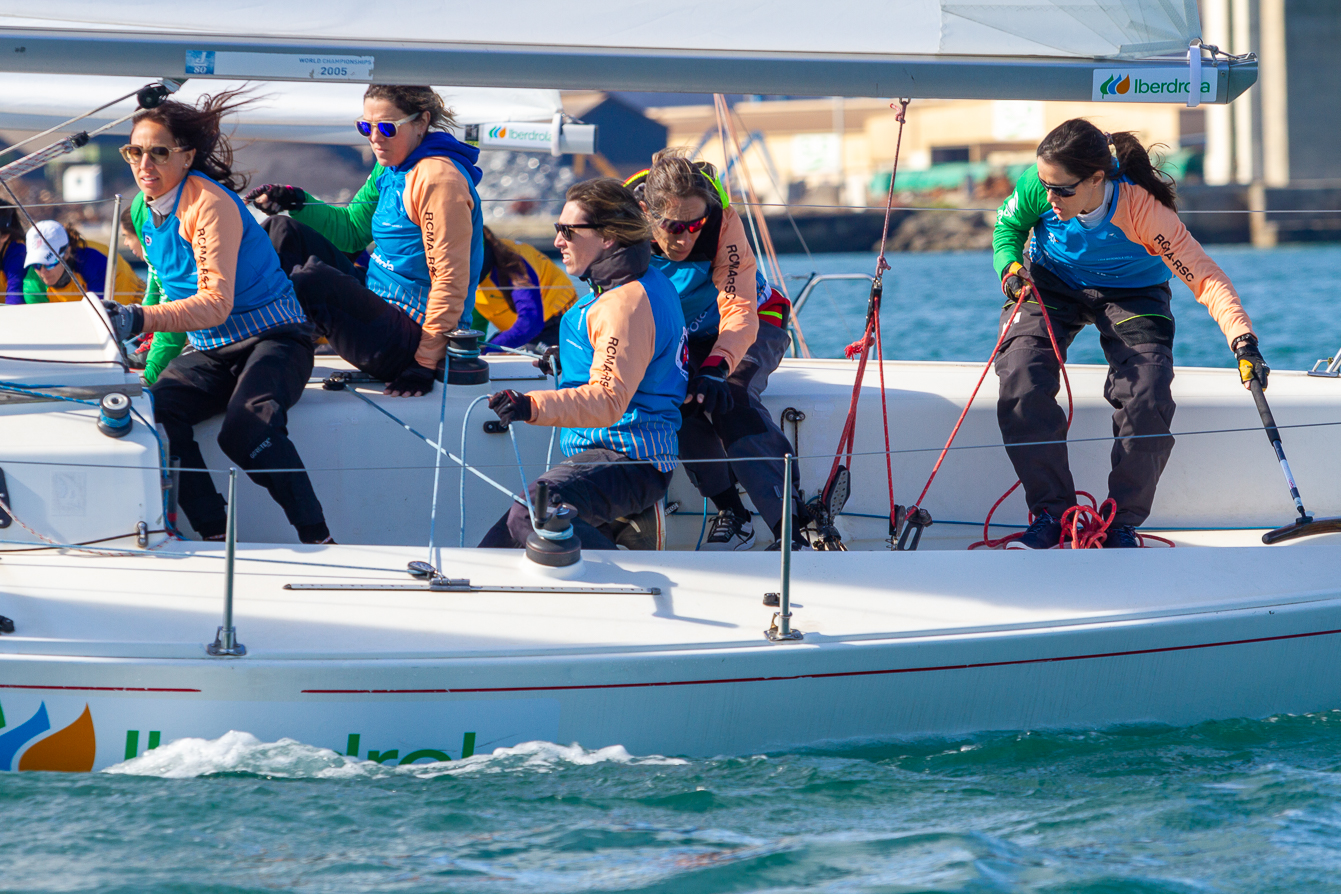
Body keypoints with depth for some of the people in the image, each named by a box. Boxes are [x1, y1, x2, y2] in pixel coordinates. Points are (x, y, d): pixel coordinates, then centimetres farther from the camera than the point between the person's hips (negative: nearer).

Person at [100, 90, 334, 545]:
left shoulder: (209, 204, -16)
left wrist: (141, 319, -40)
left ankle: (318, 539, -29)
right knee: (156, 413, -25)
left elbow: (216, 302, -27)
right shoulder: (144, 210, 10)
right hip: (207, 350, 7)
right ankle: (215, 534, -21)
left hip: (271, 337, -7)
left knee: (246, 428, -36)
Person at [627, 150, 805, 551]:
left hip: (751, 327, -3)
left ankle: (792, 529, -38)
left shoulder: (722, 222, -29)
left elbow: (739, 311, -33)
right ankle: (730, 513, -16)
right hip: (679, 339, 3)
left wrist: (716, 367, -50)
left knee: (729, 399, -33)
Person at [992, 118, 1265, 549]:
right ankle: (1051, 510, -4)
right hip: (1050, 283, 2)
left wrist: (1244, 342, -51)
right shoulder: (1037, 187, -27)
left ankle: (1123, 521, -1)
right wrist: (1010, 264, -24)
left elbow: (1204, 276, -38)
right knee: (1021, 384, -22)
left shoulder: (1143, 209, -35)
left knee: (1147, 400, -23)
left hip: (1131, 293, -2)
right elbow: (1009, 226, -2)